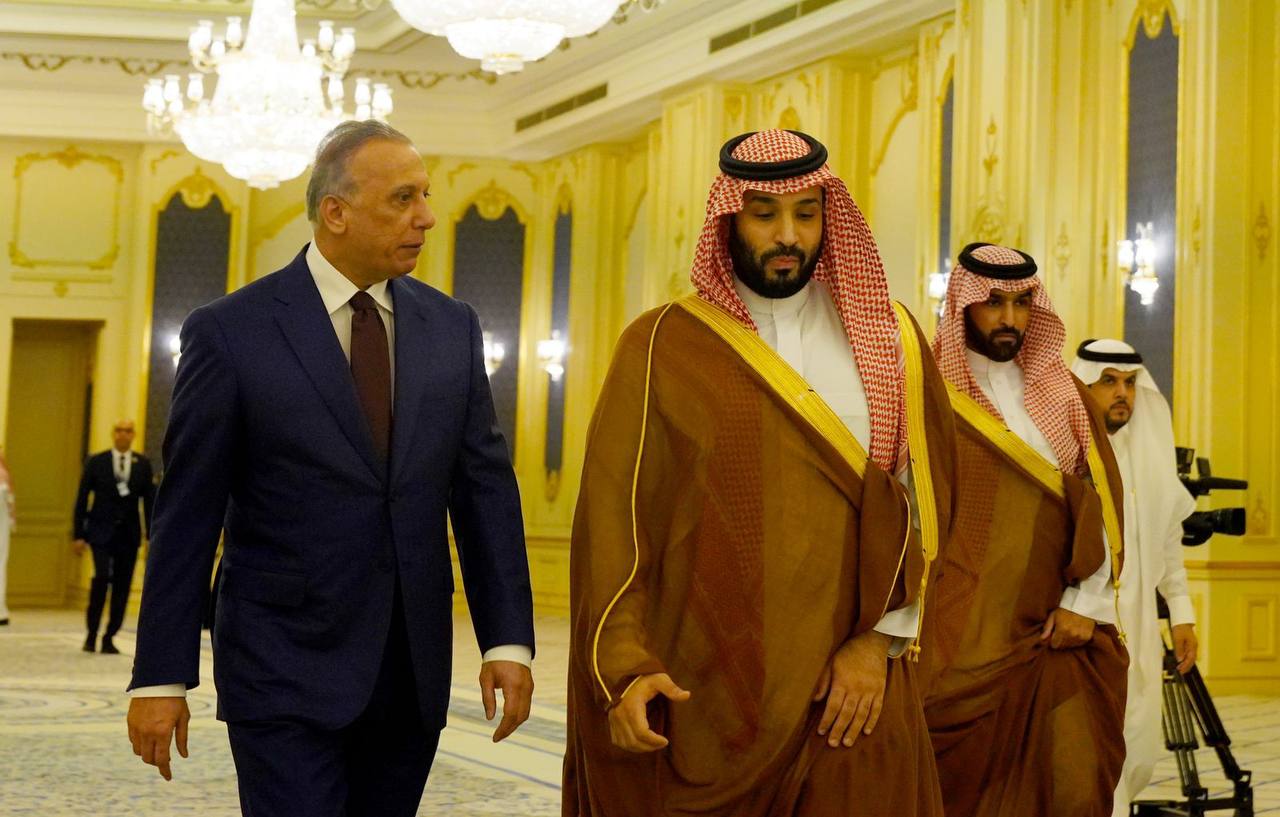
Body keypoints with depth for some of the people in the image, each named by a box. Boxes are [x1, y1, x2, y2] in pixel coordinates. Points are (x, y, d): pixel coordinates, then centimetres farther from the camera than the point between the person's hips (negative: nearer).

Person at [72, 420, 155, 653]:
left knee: (122, 586, 1)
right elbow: (82, 499, 4)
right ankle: (91, 633, -5)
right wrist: (78, 534, 0)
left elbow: (149, 501, 7)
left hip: (128, 535, 2)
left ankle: (109, 638, 12)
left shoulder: (143, 465, 7)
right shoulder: (96, 462, 3)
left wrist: (151, 535, 1)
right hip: (101, 531, -2)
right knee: (102, 576, -19)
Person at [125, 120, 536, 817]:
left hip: (413, 674, 4)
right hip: (286, 673, -4)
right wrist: (161, 676, -5)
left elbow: (485, 486, 6)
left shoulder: (452, 327, 6)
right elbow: (186, 515, -4)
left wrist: (508, 639, -1)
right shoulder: (230, 333, -6)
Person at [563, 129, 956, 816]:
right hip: (697, 691, -1)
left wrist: (881, 639, -7)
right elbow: (613, 514, -3)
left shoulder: (887, 339, 6)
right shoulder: (660, 347, 1)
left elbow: (923, 494, 3)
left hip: (849, 689, 2)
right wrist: (624, 667, -13)